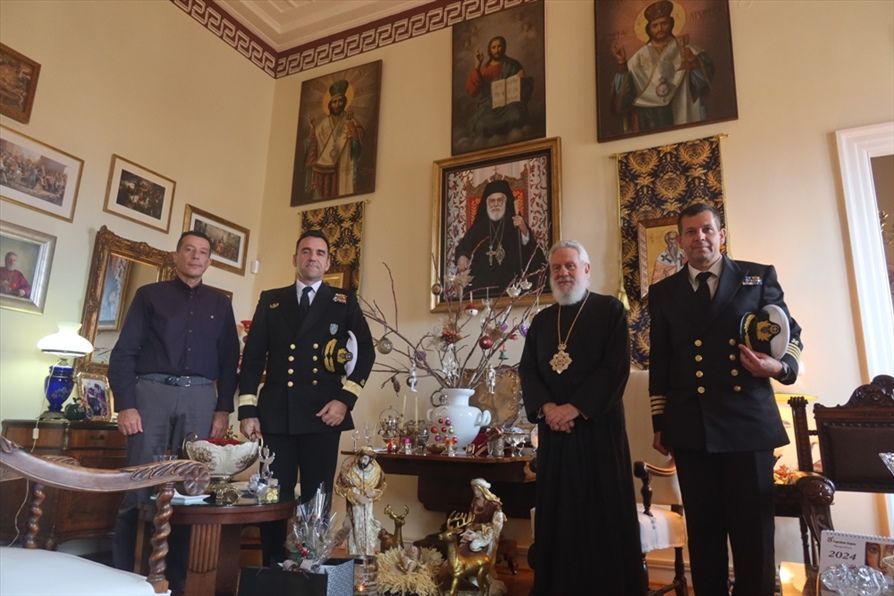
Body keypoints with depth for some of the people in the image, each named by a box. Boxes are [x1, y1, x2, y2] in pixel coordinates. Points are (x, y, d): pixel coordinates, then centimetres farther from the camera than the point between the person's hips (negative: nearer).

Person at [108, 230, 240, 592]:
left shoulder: (220, 304, 15)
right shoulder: (150, 295, 9)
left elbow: (229, 359, 12)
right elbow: (124, 352, 2)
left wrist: (223, 408, 4)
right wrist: (125, 404, -8)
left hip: (200, 398, 2)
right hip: (152, 391, -2)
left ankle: (175, 578, 14)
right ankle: (122, 574, 11)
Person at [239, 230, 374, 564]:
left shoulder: (344, 302, 10)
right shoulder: (271, 300, 13)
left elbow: (366, 351, 4)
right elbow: (253, 355, 9)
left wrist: (346, 399, -6)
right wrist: (247, 410, 1)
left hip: (323, 412, -1)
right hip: (276, 412, 1)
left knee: (317, 498, 3)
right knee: (274, 497, 5)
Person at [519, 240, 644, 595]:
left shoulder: (609, 310, 1)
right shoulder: (541, 321, 15)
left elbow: (616, 367, -10)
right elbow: (527, 371, 7)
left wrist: (574, 408, -17)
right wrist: (547, 407, -11)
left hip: (598, 425, -4)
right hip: (553, 430, 4)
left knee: (605, 514, 1)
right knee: (558, 514, 8)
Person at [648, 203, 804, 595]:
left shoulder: (759, 277, 8)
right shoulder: (663, 292, 12)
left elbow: (789, 331, 9)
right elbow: (659, 364, 11)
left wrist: (781, 366, -13)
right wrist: (659, 423, 9)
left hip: (748, 422, -1)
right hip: (691, 428, 1)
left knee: (754, 532, 3)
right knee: (703, 530, 9)